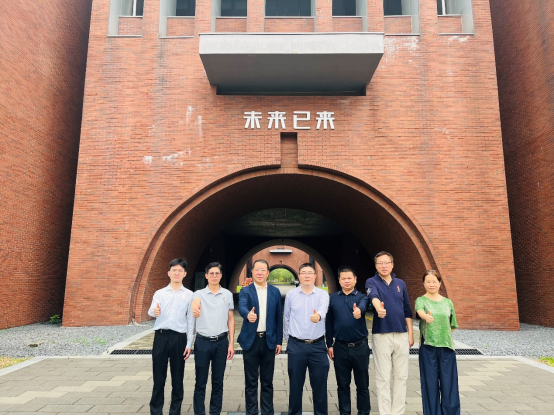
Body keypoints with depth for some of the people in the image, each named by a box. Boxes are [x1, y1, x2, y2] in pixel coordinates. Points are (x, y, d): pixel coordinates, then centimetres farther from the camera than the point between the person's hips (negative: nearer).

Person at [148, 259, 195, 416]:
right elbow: (151, 311, -11)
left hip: (179, 338, 0)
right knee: (158, 377, 6)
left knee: (177, 378, 9)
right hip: (161, 337, 0)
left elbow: (190, 320, 4)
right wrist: (154, 312, -36)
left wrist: (189, 344, 0)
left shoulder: (189, 295, 4)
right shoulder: (159, 293, 6)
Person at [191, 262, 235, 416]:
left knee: (218, 382, 11)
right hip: (202, 341, -1)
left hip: (221, 342, 1)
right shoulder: (199, 293, -2)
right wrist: (194, 309, -53)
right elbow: (195, 303, -28)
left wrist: (231, 343, 2)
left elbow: (230, 319, 8)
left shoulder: (227, 294, 4)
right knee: (200, 382, 7)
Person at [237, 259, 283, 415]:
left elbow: (278, 318, 6)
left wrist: (279, 341, 4)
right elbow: (241, 306, -23)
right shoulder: (245, 291, -2)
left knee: (267, 381, 11)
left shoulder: (275, 292, 5)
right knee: (251, 381, 8)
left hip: (269, 341, 2)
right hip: (251, 341, -1)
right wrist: (248, 314, -46)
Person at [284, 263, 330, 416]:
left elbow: (323, 308, -24)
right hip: (296, 345, 1)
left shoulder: (322, 294, -2)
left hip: (317, 345, -1)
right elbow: (287, 318, 10)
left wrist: (318, 315, -46)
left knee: (320, 384, 7)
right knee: (295, 384, 10)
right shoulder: (291, 295, 2)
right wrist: (288, 339, 11)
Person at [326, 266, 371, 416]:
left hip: (360, 346, -1)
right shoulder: (333, 298, 3)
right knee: (343, 383, 12)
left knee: (362, 384, 10)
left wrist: (359, 310, -50)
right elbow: (329, 323, 6)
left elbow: (363, 305, -27)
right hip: (340, 347, 1)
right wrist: (329, 344, 3)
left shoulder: (361, 296, -2)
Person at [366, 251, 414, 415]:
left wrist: (410, 333, 8)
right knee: (383, 377, 1)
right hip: (381, 335, -4)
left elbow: (407, 311, 14)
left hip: (402, 334, 4)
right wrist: (378, 307, -48)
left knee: (401, 376, 9)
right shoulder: (372, 282, -3)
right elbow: (373, 296, -26)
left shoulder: (400, 284, 10)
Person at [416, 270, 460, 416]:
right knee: (430, 382, 3)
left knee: (449, 382, 4)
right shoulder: (421, 300, 0)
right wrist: (426, 316, -45)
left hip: (447, 346, 3)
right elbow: (420, 311, -24)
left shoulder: (448, 302, 11)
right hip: (428, 346, -2)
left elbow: (452, 325, 19)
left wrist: (445, 337, 5)